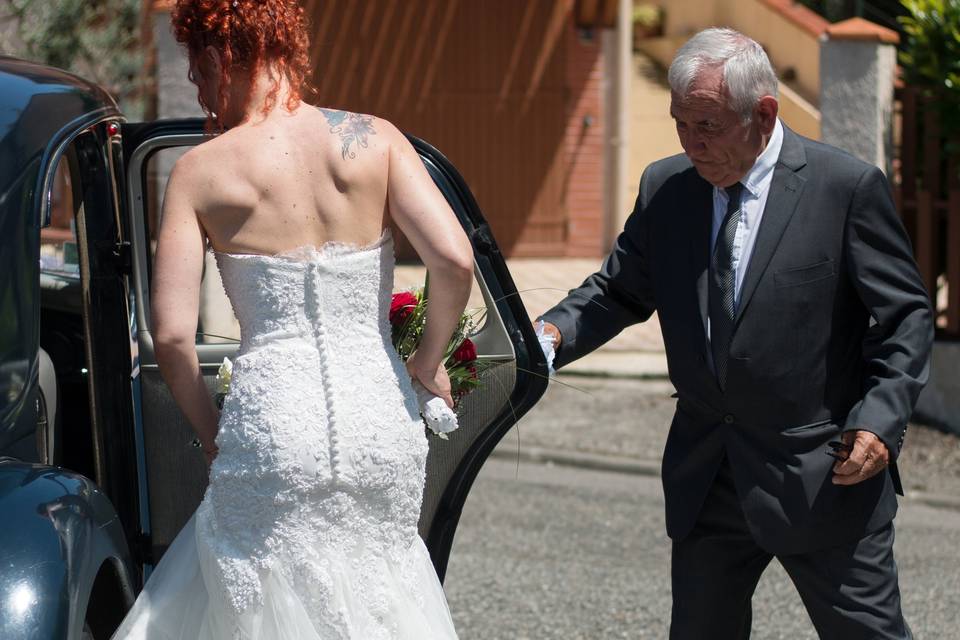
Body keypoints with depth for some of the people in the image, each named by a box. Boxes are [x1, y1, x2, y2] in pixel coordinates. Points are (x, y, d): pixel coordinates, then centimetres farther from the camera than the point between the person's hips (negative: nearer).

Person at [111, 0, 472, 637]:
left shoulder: (199, 172, -1)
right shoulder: (374, 139, 1)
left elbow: (172, 336, -6)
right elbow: (454, 260, -8)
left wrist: (212, 433, 9)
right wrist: (430, 359, 9)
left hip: (271, 424, -2)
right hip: (383, 426, 2)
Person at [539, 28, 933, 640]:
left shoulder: (848, 186, -10)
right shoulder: (665, 188, 3)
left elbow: (905, 315, -6)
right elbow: (619, 291, 10)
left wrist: (881, 419, -18)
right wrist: (554, 332, -10)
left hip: (825, 475, -4)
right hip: (706, 477, 5)